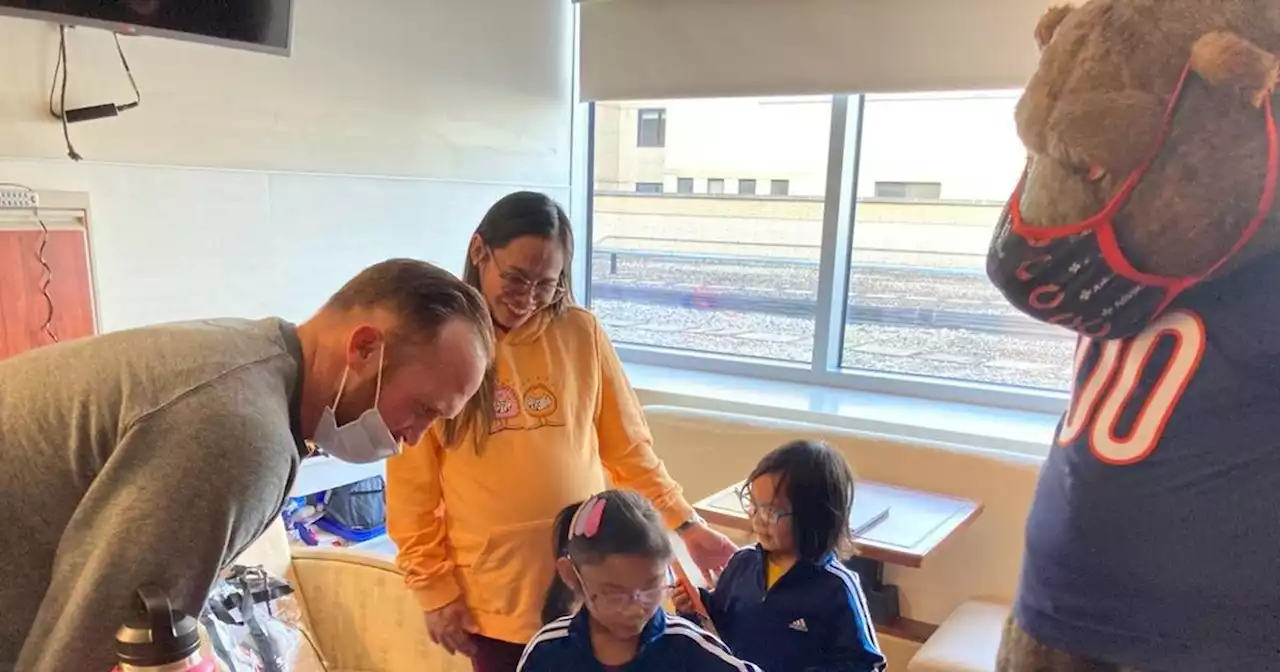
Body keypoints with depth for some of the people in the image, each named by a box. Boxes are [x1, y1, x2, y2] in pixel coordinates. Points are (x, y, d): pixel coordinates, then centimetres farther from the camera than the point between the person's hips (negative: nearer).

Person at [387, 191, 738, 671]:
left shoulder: (582, 334, -2)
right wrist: (435, 589, -2)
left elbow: (629, 451, 5)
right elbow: (412, 491, -2)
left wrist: (684, 523, -3)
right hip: (493, 599, -1)